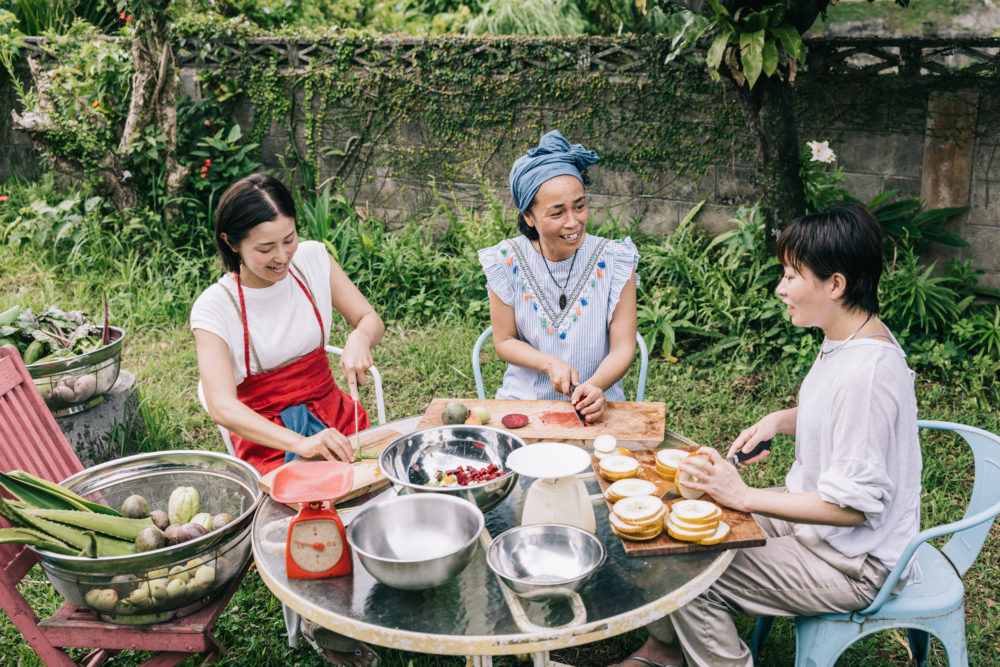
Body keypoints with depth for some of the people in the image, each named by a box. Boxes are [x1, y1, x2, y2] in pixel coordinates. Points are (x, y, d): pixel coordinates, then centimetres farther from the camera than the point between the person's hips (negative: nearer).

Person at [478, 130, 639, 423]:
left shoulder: (614, 261, -7)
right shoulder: (507, 262, -6)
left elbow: (623, 347, -6)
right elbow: (504, 341, 3)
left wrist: (595, 386, -26)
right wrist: (549, 363, -15)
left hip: (593, 406, 0)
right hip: (524, 398, 1)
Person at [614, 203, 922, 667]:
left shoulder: (866, 371, -31)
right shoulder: (846, 338, 0)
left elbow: (852, 505, -29)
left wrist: (743, 496, -26)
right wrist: (779, 420, 1)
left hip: (852, 563, -10)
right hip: (812, 512, 10)